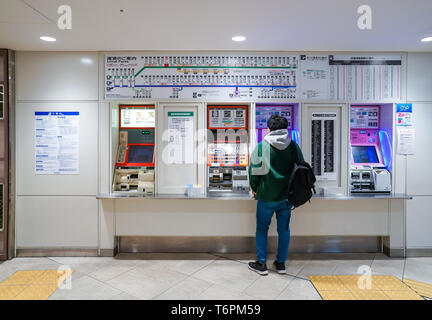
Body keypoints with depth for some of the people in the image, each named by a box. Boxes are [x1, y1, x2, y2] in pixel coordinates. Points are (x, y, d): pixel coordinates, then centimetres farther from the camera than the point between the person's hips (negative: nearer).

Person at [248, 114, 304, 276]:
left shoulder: (261, 146, -10)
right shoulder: (294, 146, 0)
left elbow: (254, 170, -7)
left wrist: (254, 189, 8)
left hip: (266, 196, -3)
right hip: (287, 196, 3)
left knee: (262, 228, 12)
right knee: (284, 229, 15)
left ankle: (261, 264, 18)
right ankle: (281, 263, 26)